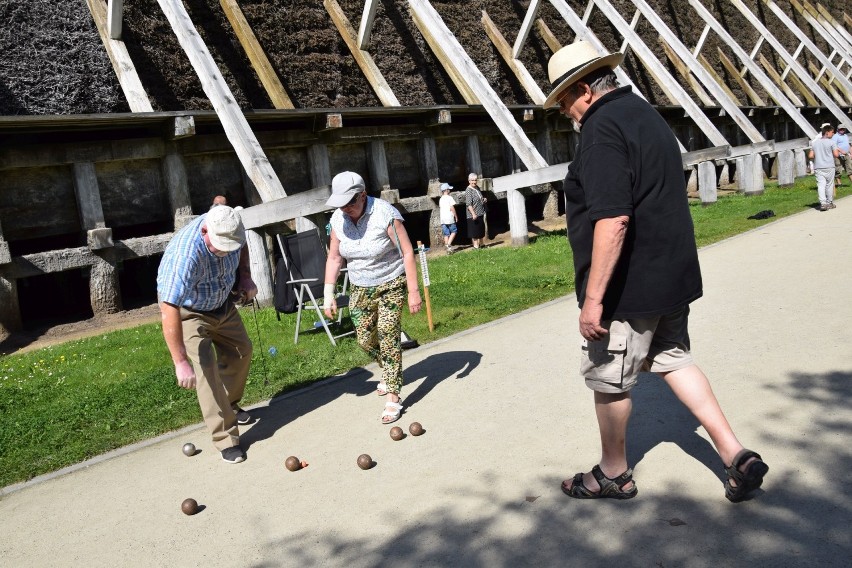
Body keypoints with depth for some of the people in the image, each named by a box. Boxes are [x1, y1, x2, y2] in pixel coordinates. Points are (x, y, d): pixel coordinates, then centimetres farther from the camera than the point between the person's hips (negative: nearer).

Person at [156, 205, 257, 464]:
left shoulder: (228, 230, -24)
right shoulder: (185, 256, -43)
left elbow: (241, 248, 4)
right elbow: (170, 312, -46)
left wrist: (245, 276, -9)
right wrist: (181, 362, -47)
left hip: (222, 302, 7)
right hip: (186, 310, -6)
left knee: (241, 350, 14)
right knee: (206, 367, -16)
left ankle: (230, 405, 38)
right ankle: (226, 438, -9)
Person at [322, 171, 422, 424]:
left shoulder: (385, 214, -23)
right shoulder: (338, 219, -7)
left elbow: (407, 252, -19)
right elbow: (334, 258, 3)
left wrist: (413, 291, -21)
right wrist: (328, 294, -2)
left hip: (392, 285, -5)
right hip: (360, 289, 5)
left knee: (388, 337, -12)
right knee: (365, 340, 8)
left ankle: (393, 397, -2)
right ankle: (390, 373, 38)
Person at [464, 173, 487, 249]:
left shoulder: (477, 188, 11)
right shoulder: (468, 190, -15)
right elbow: (468, 204, -22)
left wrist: (483, 200, 6)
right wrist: (473, 214, -28)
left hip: (480, 214, 9)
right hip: (473, 215, -9)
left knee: (481, 230, 16)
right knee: (475, 232, -3)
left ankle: (480, 244, 27)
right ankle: (476, 245, 4)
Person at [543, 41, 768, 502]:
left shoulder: (602, 127, -19)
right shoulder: (647, 114, 12)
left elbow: (612, 221, -29)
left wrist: (592, 298, -26)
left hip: (628, 286, -9)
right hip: (672, 275, 10)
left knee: (608, 380, 8)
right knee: (672, 360, 22)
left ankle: (614, 474, 26)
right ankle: (737, 455, 20)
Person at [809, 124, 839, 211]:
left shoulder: (815, 143, 9)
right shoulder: (831, 142, -5)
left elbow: (810, 156, 8)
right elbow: (836, 154, -10)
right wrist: (838, 152, 12)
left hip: (818, 167, 3)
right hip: (829, 167, -3)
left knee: (821, 185, -5)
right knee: (829, 185, 9)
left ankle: (823, 203, -19)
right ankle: (829, 203, 18)